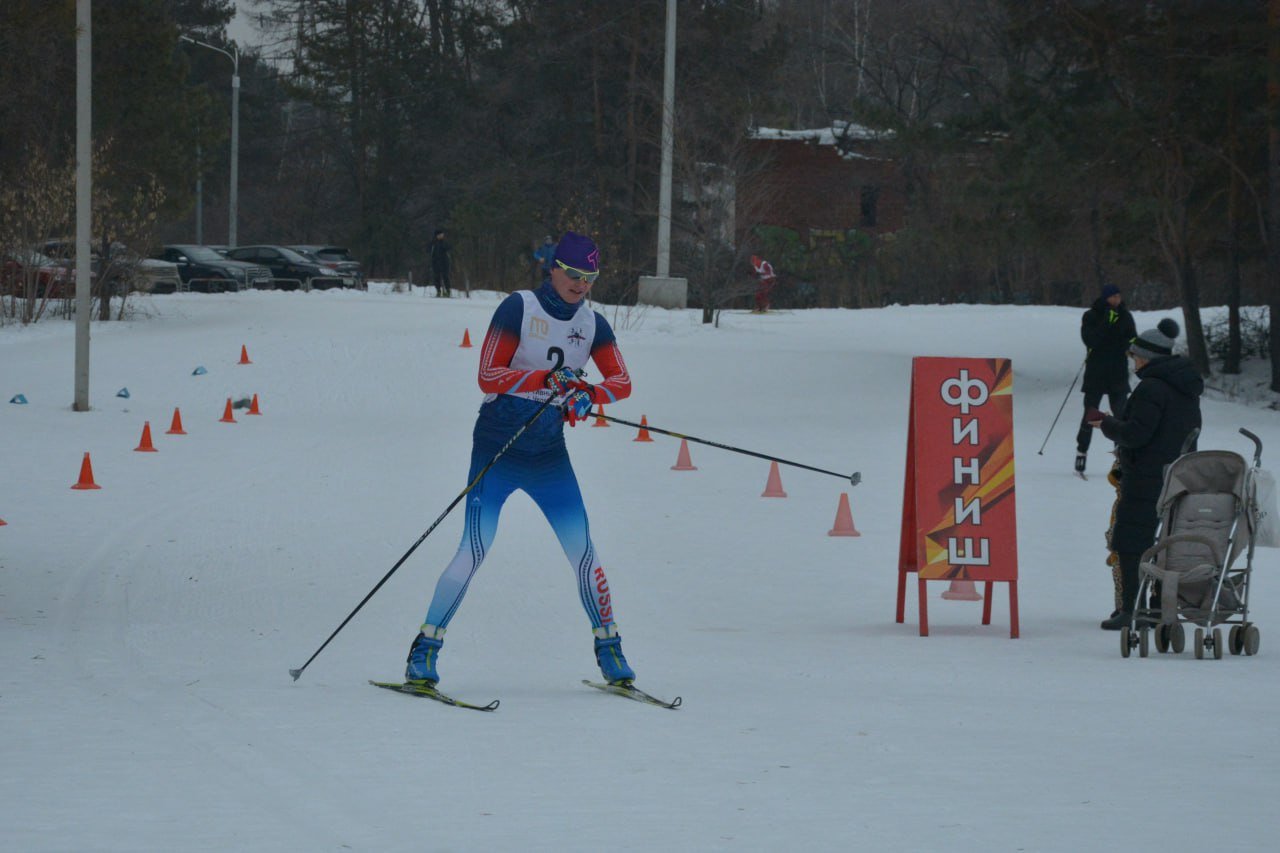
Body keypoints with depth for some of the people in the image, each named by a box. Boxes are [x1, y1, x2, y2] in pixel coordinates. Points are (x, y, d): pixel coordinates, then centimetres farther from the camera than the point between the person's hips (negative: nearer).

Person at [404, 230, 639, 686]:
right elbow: (487, 376, -15)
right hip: (497, 448, -4)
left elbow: (622, 381, 2)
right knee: (474, 550, -13)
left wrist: (589, 393, -20)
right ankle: (425, 649, -5)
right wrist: (545, 379, -28)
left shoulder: (591, 323, 5)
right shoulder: (518, 309, -10)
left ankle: (609, 647, 12)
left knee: (582, 550, -2)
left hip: (549, 454, 4)